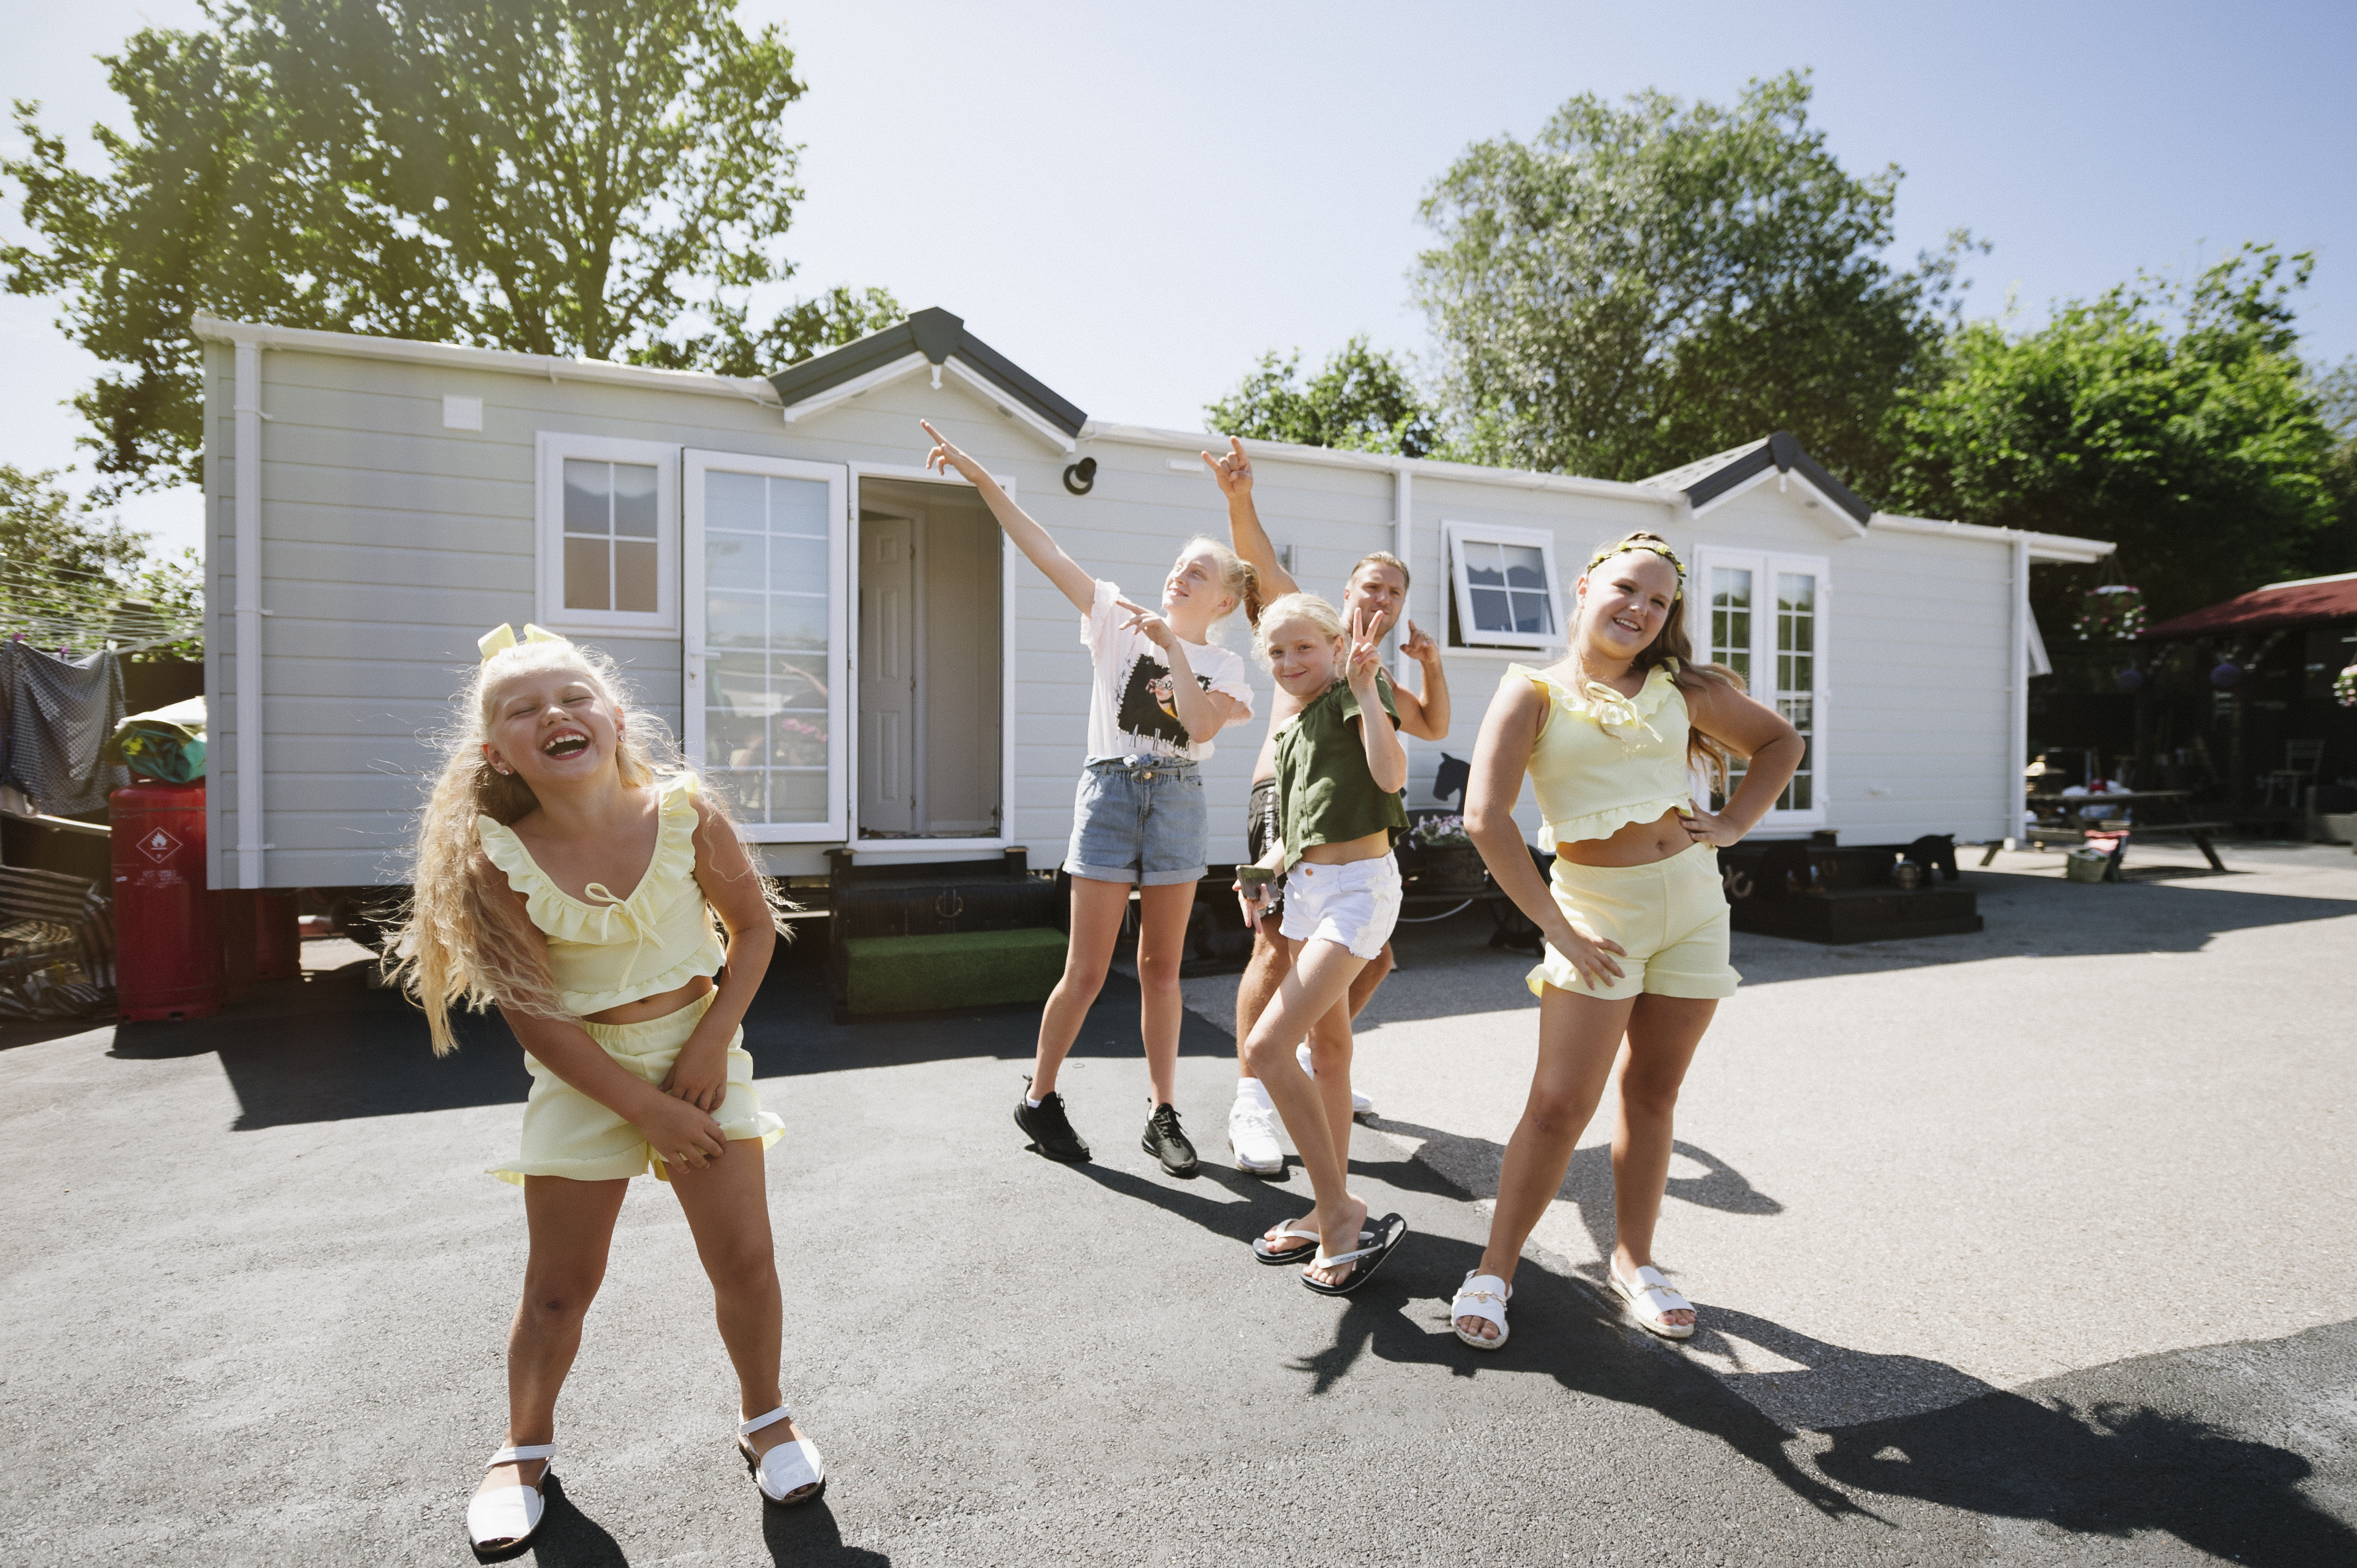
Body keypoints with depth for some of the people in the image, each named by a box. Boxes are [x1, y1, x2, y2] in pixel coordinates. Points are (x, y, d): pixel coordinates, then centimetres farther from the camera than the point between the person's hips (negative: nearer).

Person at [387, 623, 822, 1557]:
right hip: (581, 1077, 0)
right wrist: (644, 1107, -15)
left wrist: (712, 1043, -11)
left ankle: (765, 1417, 29)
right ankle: (524, 1450, 36)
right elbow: (534, 1016, -14)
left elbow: (755, 923, -2)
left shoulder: (686, 815, -14)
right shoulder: (498, 860, -16)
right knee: (560, 1284, 10)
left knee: (743, 1258, 3)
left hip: (696, 1051, 1)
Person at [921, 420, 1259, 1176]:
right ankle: (1039, 1099, 19)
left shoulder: (1223, 665, 7)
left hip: (1177, 801, 2)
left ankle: (1163, 1115, 19)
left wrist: (1173, 647, -13)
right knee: (1087, 971, -1)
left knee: (1161, 968, 9)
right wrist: (979, 475, -13)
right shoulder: (1118, 617, 2)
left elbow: (1201, 724, -14)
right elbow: (1044, 550, -6)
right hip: (1111, 788, -2)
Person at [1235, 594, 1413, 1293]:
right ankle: (1333, 1213, 28)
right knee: (1326, 1050, 15)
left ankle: (1339, 1211, -5)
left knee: (1266, 1048, -18)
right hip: (1305, 890, 9)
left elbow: (1391, 774, -24)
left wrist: (1365, 689, -26)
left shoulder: (1353, 694, -7)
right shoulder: (1291, 732, 16)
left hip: (1357, 890, -9)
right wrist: (1262, 872, 8)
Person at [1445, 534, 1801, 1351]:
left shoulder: (1683, 689, 7)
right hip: (1598, 907, -4)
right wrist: (1556, 928, -15)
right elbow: (1485, 817, -15)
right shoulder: (1535, 691, -5)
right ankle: (1495, 1269, 9)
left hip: (1694, 902, 4)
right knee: (1559, 1104, -6)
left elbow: (1779, 741, 22)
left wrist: (1733, 825, 6)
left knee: (1652, 1094, 12)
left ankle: (1633, 1260, 28)